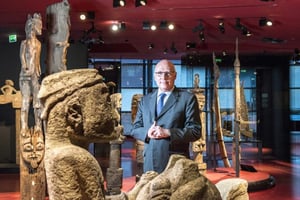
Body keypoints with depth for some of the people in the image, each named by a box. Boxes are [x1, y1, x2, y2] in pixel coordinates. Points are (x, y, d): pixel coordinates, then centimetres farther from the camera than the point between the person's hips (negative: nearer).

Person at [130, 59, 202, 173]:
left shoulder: (188, 98, 1)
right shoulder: (145, 100, 16)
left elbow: (195, 131, -4)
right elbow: (134, 129, 15)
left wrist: (167, 132, -16)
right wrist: (147, 133, -7)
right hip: (150, 163, 4)